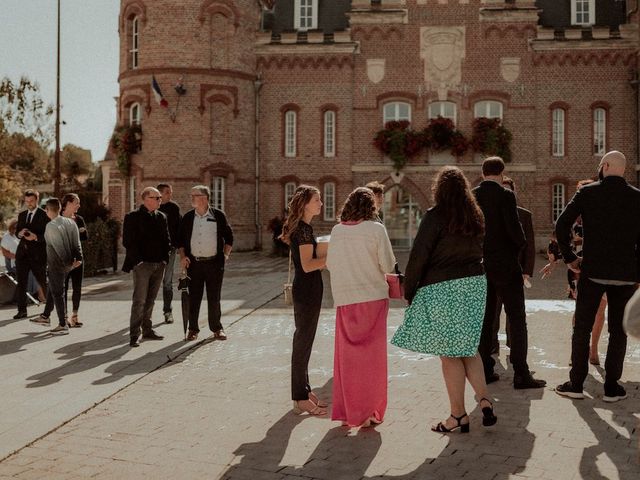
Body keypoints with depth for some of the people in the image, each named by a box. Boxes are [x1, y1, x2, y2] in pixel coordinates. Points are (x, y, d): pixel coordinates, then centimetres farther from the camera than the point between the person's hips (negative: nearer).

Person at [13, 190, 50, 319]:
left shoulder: (44, 215, -4)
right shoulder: (21, 215, 15)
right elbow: (17, 233, 17)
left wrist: (35, 237, -24)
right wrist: (20, 233, -7)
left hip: (37, 254, -5)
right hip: (22, 252, 5)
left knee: (43, 281, 8)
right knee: (21, 282, 0)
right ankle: (22, 310, 2)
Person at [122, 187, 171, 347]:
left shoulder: (161, 217, 13)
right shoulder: (133, 217, -5)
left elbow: (166, 239, 16)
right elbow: (128, 241, -9)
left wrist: (165, 258, 5)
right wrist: (137, 260, -14)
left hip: (159, 265, 6)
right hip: (142, 264, -6)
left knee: (150, 300, 13)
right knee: (139, 301, -7)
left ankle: (147, 330, 22)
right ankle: (134, 335, -3)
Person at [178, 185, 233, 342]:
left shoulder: (218, 215, 0)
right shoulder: (187, 217, 6)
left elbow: (229, 236, 7)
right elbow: (180, 239, 12)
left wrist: (225, 254, -2)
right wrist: (182, 256, 0)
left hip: (214, 263, -2)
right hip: (193, 263, 2)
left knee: (214, 298, 5)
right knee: (193, 298, 4)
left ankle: (217, 329, 17)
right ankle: (193, 329, 15)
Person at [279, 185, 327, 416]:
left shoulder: (301, 227, 14)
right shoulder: (304, 229, -17)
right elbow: (308, 265, -23)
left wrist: (326, 258, 12)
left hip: (307, 290, 10)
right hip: (307, 291, -10)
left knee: (304, 342, 16)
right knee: (303, 342, -3)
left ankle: (304, 391, 26)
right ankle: (301, 399, 4)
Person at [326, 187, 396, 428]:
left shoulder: (337, 230, 1)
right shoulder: (376, 229, -9)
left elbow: (330, 264, 8)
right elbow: (388, 266, -8)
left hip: (345, 300, 3)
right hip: (373, 297, -3)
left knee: (346, 355, 12)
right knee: (371, 356, 7)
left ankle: (346, 410, 18)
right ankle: (369, 411, 11)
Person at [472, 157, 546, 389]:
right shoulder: (505, 195, -12)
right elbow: (514, 229, -18)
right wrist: (521, 244, 2)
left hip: (480, 265, 5)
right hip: (505, 265, -5)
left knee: (484, 318, 12)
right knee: (517, 319, 1)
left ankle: (485, 369, 16)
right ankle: (521, 374, 1)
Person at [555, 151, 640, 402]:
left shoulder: (587, 192, -3)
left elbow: (561, 225, -8)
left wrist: (569, 257, 1)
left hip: (592, 271, -1)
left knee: (582, 328, 9)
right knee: (618, 330, 10)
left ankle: (576, 384, 11)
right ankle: (612, 387, 12)